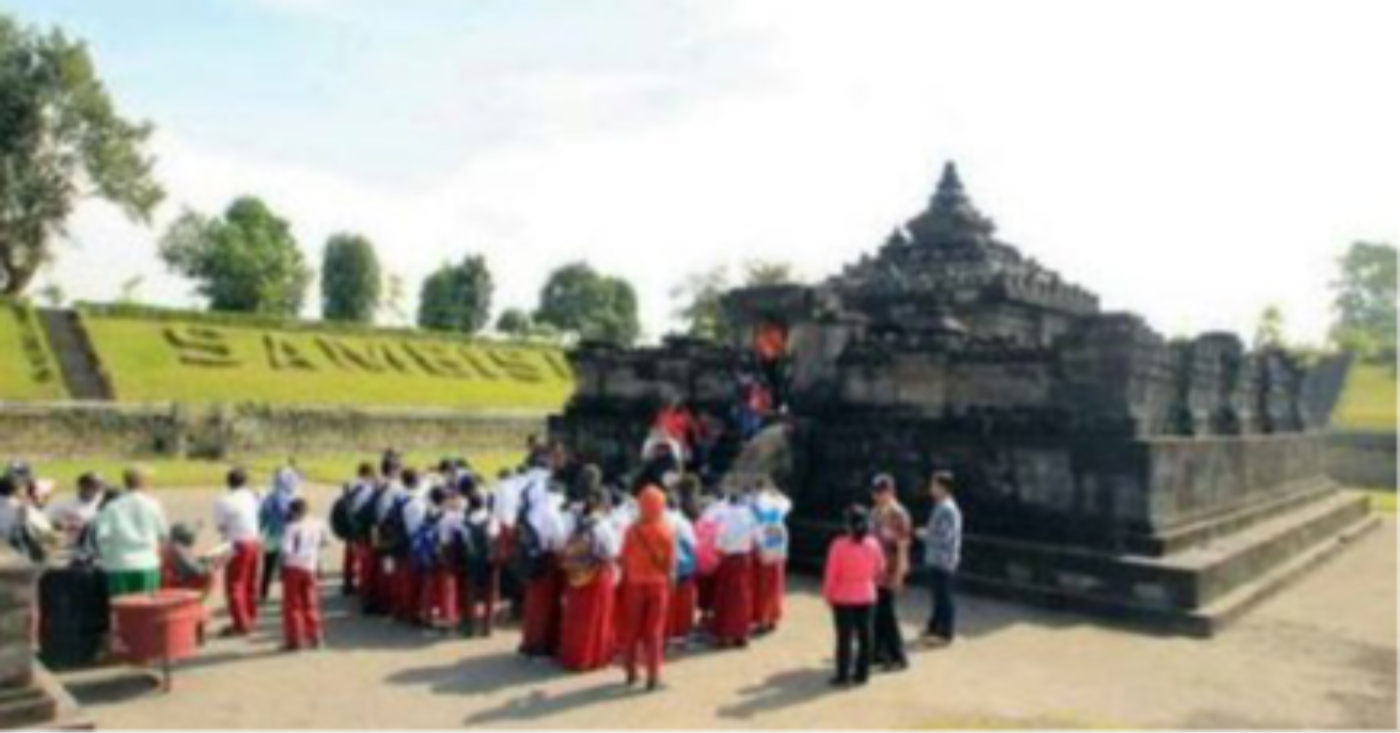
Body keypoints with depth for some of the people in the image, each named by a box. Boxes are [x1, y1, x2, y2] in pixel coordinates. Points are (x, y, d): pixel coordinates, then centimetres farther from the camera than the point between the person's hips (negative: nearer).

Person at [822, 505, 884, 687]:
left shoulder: (839, 544, -19)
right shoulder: (873, 544, -8)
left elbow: (831, 573, -14)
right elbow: (880, 568, 7)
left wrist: (827, 594, -1)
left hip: (843, 598, -3)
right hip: (866, 597, 3)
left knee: (844, 637, 3)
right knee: (865, 635, 12)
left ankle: (843, 676, 9)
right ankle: (862, 674, 19)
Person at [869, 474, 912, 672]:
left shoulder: (899, 515, -16)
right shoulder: (875, 513, 9)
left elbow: (902, 547, -16)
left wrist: (899, 575, -17)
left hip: (889, 573, -8)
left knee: (887, 614, -4)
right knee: (875, 613, 11)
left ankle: (899, 659, 7)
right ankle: (879, 653, 22)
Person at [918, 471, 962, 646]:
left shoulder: (948, 509, -22)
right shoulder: (941, 507, 11)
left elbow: (945, 538, -24)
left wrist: (925, 535, -12)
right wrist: (926, 533, 6)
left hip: (943, 562, -10)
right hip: (936, 559, 10)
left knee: (943, 596, 0)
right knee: (938, 595, 18)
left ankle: (945, 634, 10)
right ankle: (934, 628, 30)